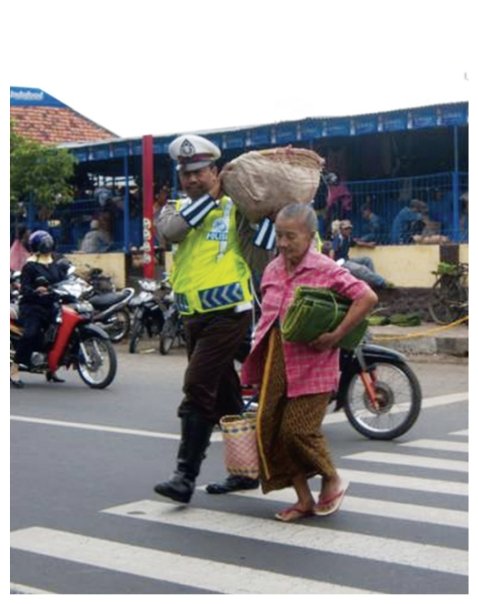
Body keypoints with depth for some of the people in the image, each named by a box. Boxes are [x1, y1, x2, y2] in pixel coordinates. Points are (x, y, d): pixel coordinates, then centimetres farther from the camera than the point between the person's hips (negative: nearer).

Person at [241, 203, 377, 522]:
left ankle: (333, 480, 22)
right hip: (276, 361, 7)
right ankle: (304, 499, 16)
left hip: (311, 362, -7)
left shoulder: (326, 270, -11)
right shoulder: (273, 270, 9)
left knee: (299, 429, -7)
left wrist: (336, 336, -19)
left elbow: (368, 298, -17)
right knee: (269, 427, 4)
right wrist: (258, 356, 13)